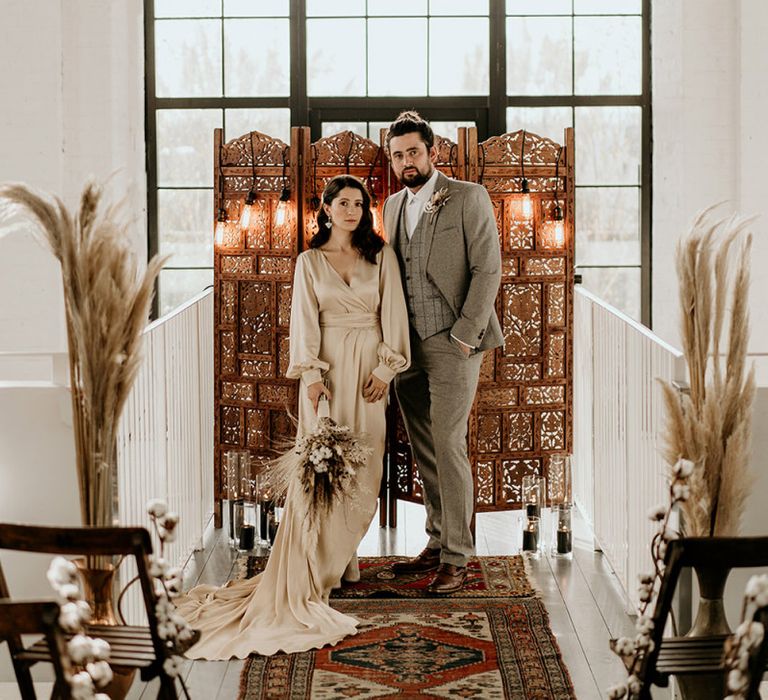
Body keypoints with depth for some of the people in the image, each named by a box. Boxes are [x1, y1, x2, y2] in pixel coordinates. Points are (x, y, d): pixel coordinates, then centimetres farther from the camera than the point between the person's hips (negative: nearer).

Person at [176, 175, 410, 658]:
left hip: (368, 369, 1)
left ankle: (342, 559, 13)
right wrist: (311, 374, -12)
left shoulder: (381, 255, 7)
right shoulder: (310, 261, 7)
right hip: (327, 368, -1)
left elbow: (393, 313, 3)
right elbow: (305, 320, 0)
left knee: (361, 471, 0)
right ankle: (315, 569, -5)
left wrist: (385, 368, -6)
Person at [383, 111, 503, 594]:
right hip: (406, 347, 6)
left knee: (448, 447, -9)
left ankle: (456, 558, -3)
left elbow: (488, 269, -9)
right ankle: (439, 542, 20)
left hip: (452, 345, -6)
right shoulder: (394, 205, 15)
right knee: (424, 452, 10)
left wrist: (464, 335, -14)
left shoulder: (469, 198, -5)